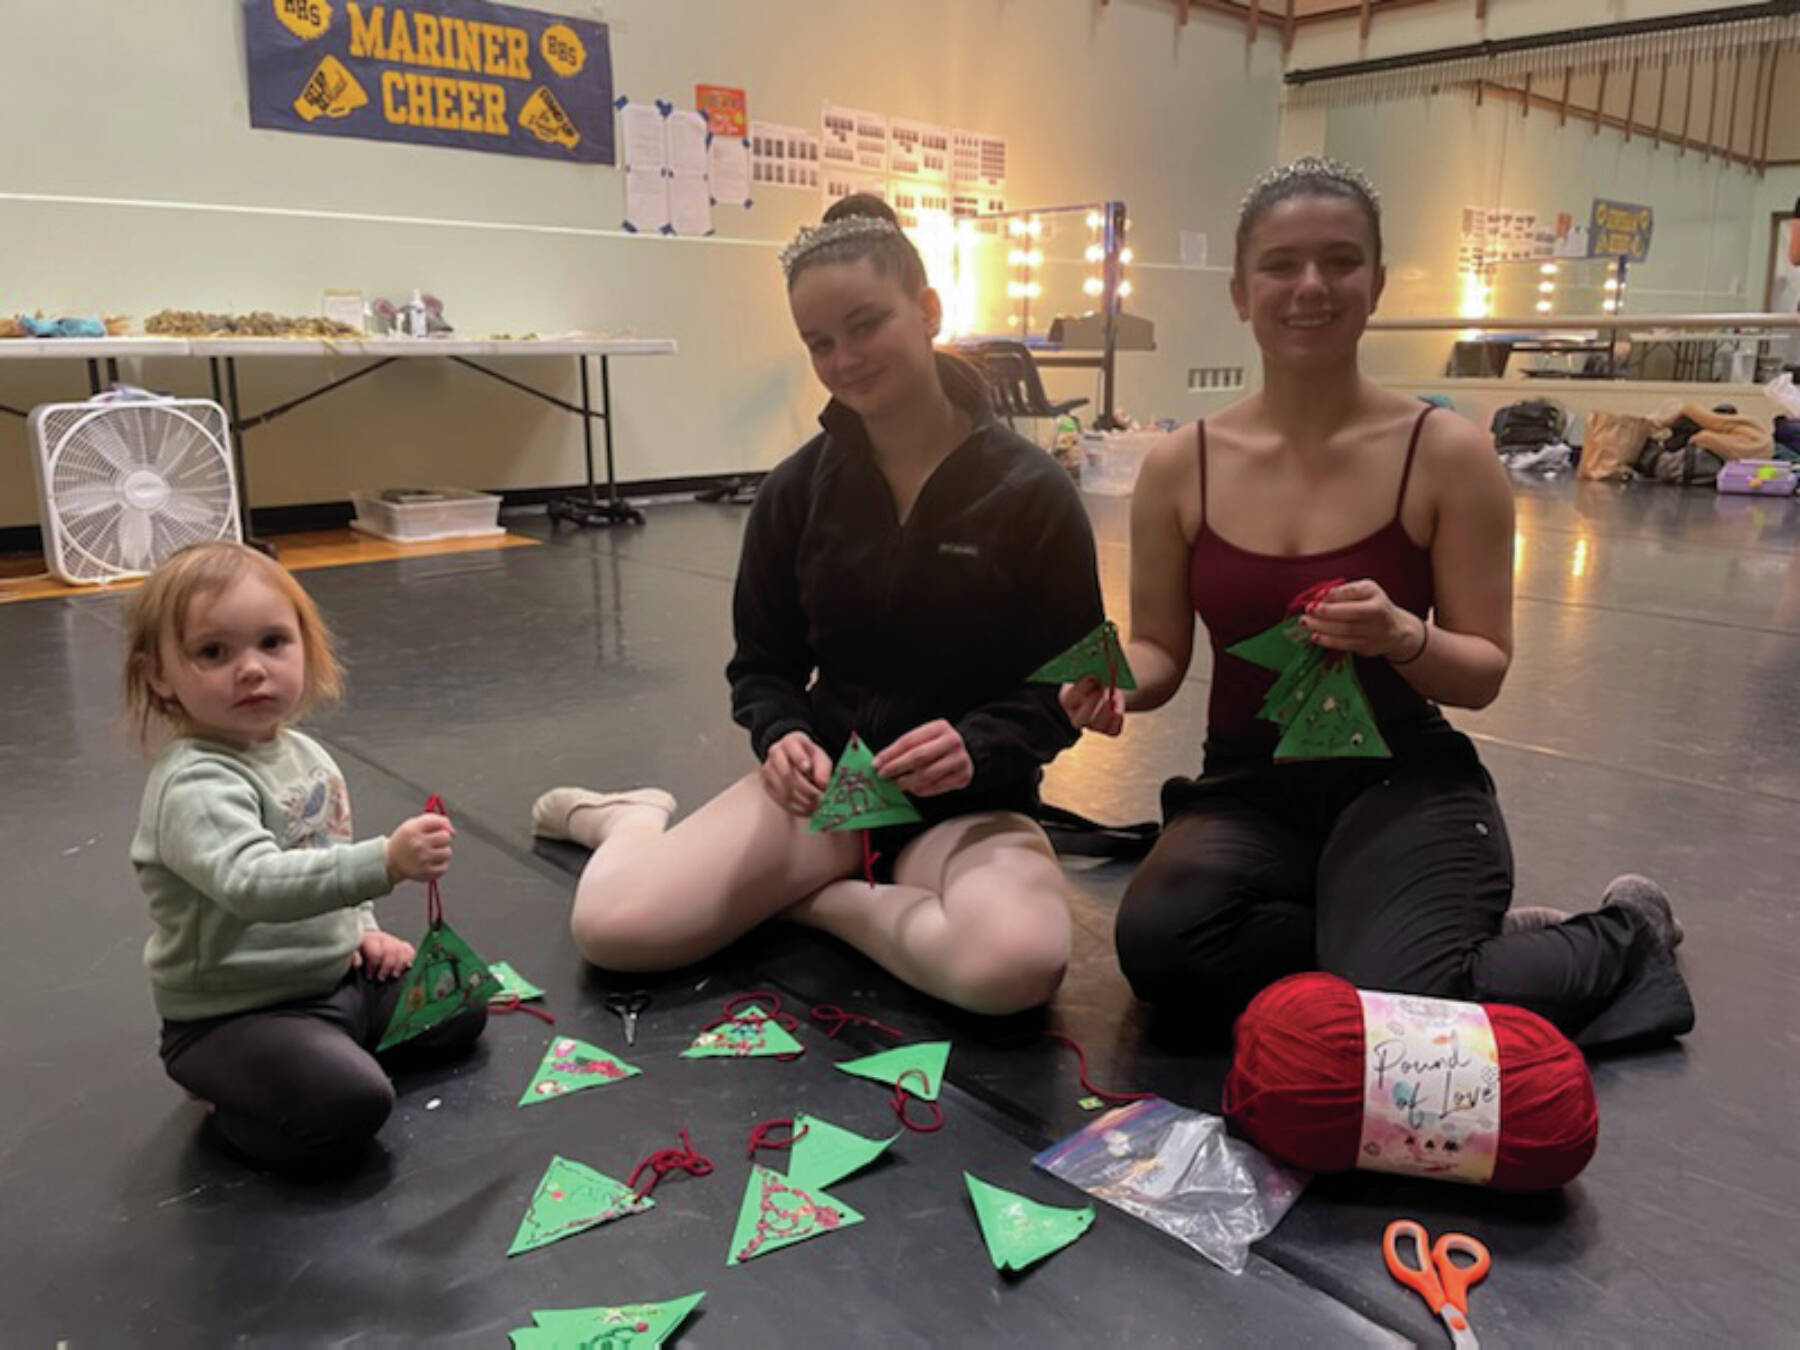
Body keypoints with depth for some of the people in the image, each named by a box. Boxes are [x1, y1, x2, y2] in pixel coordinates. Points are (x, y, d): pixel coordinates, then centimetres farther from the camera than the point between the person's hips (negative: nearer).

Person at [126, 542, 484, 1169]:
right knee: (351, 1104, -28)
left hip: (337, 976, 8)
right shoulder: (195, 784, -25)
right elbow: (252, 883, -42)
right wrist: (386, 862, -53)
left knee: (460, 1011, 13)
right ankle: (223, 1095, 0)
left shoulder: (303, 754, 4)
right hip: (233, 1017, -8)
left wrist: (363, 928, 7)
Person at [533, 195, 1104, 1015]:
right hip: (823, 783, 2)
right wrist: (783, 736, -15)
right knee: (614, 928, -18)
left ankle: (821, 899, -7)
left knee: (1015, 964, -36)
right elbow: (763, 664, 8)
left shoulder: (1031, 490, -9)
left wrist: (977, 750, -25)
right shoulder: (795, 490, 0)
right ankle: (632, 820, 19)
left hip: (972, 804, -1)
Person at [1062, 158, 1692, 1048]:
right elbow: (1160, 651, 6)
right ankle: (1372, 939, -1)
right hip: (1247, 785, 2)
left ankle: (1624, 936, 7)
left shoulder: (1446, 453, -6)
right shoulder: (1180, 465, -1)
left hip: (1404, 781, -1)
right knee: (1159, 944, -29)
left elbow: (1485, 674, -3)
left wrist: (1400, 637, -26)